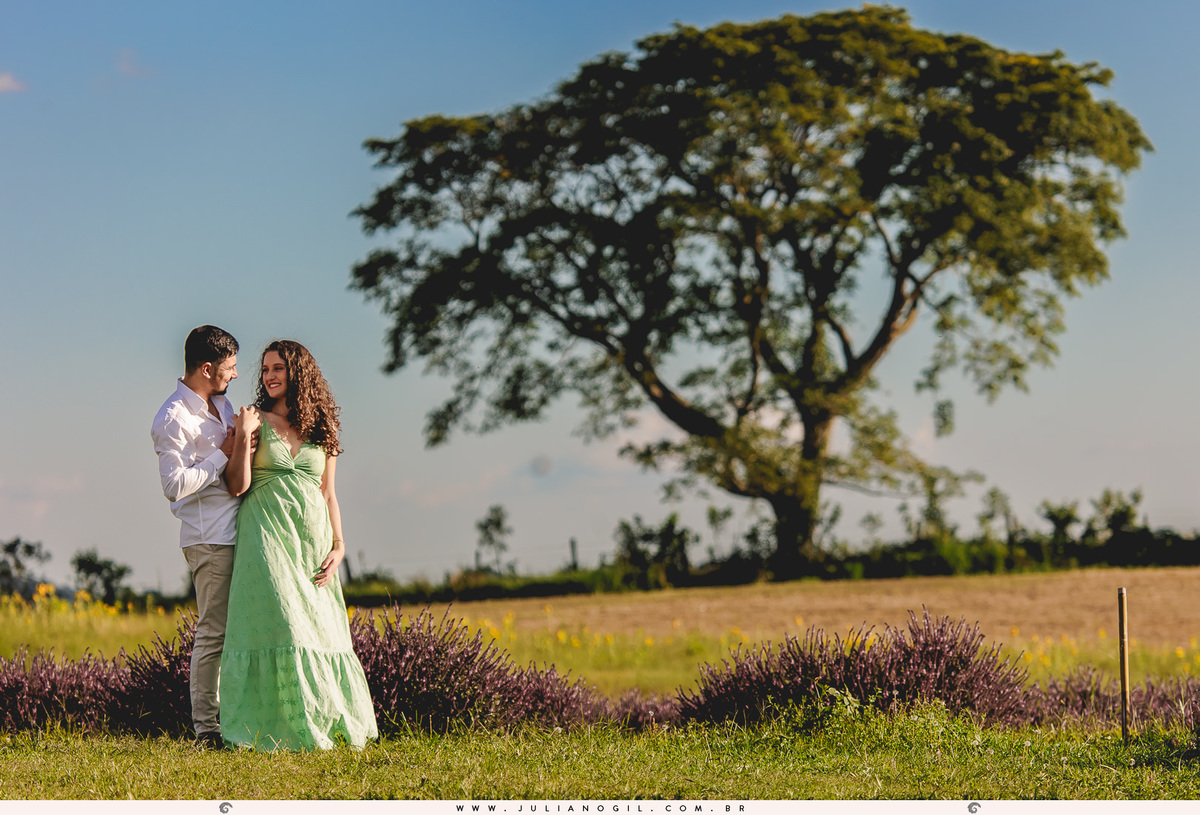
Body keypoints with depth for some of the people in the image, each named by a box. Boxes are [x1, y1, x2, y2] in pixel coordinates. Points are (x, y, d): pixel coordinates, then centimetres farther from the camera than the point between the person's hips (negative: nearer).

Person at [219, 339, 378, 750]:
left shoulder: (321, 428, 12)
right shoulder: (254, 421, 3)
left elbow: (327, 492, 14)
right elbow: (237, 486, -3)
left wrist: (338, 545, 4)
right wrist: (243, 439, -14)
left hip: (313, 536, 3)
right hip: (268, 532, -3)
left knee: (318, 628, 2)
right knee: (277, 621, -13)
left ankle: (329, 723, 12)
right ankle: (283, 729, -11)